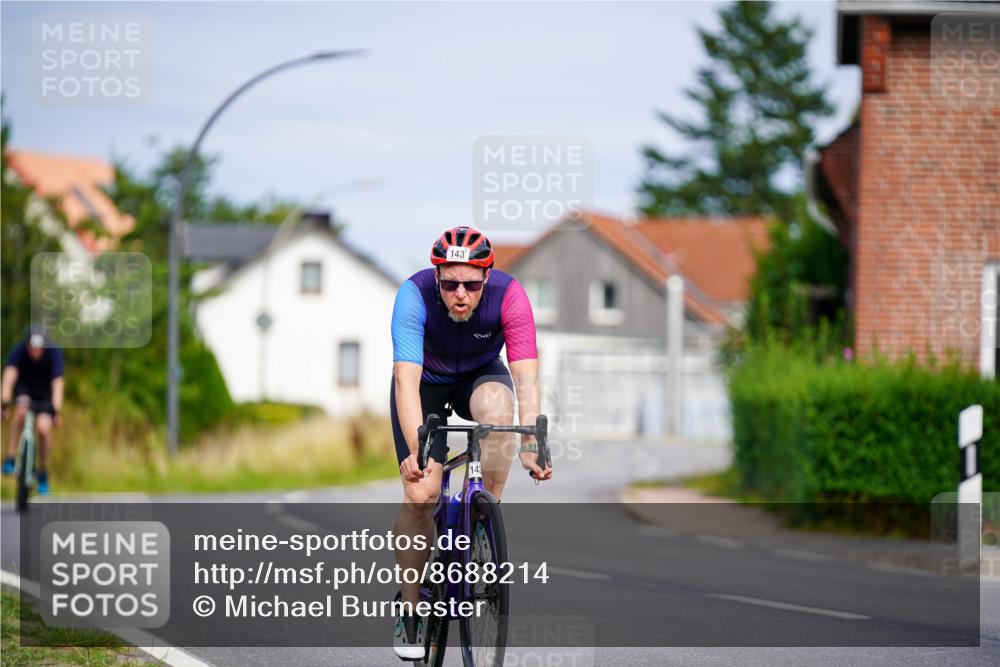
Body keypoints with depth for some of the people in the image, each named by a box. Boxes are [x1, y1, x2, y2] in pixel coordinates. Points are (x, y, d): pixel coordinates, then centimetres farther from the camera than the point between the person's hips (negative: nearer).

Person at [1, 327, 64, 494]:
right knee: (21, 411, -33)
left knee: (43, 428, -20)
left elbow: (57, 383, -34)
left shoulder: (54, 353, -27)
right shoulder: (18, 351, -26)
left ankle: (43, 474, 1)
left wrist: (56, 411, -44)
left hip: (44, 392, 0)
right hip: (24, 388, 0)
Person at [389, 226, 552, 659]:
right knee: (420, 494, -15)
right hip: (426, 382, -1)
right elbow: (407, 380, -40)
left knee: (497, 406, -36)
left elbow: (526, 378, -35)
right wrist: (415, 451, -52)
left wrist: (531, 446, -48)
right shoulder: (415, 295, -33)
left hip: (479, 375, 1)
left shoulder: (509, 296, -31)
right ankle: (410, 611, 0)